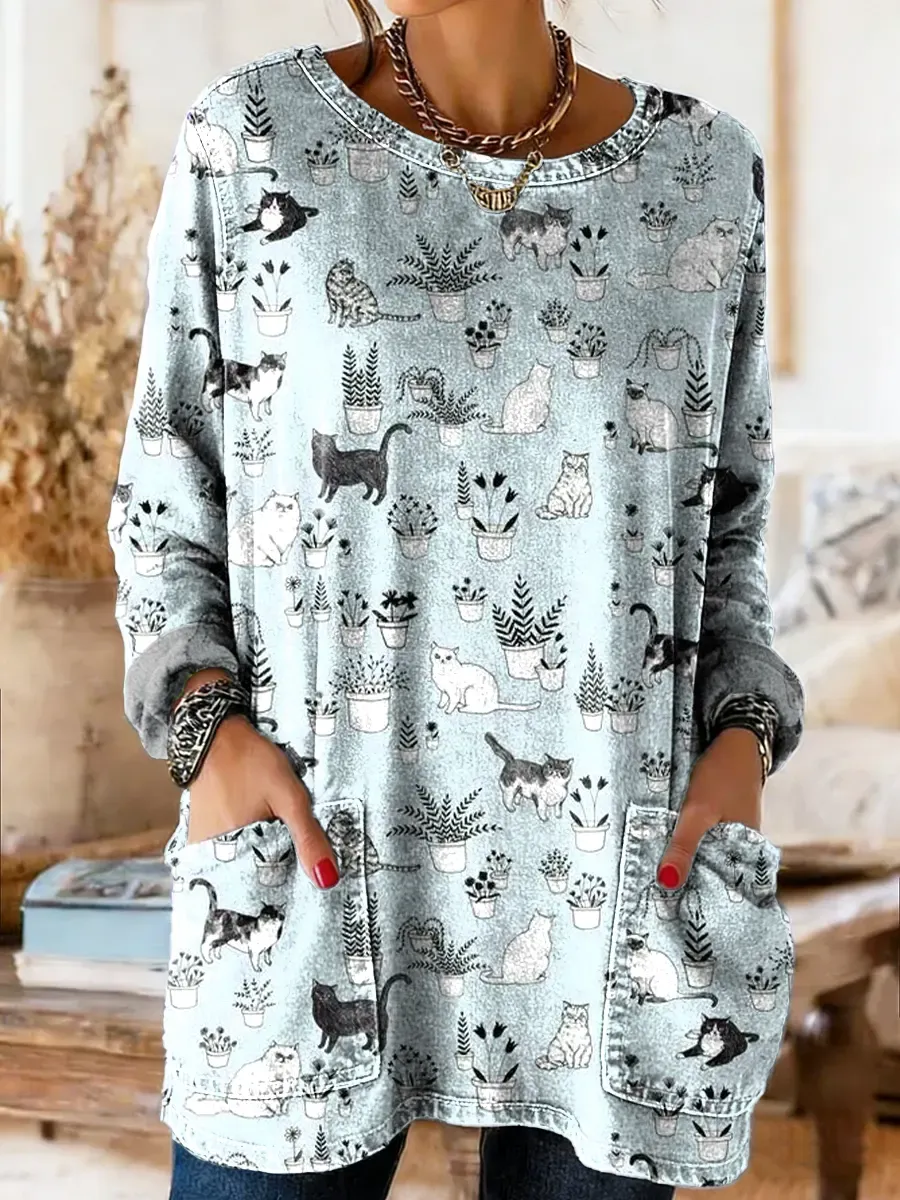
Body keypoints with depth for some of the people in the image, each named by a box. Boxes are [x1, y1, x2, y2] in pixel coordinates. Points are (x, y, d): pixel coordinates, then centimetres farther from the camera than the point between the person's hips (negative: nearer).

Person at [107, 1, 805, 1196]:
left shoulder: (705, 169, 3)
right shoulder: (249, 138, -1)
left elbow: (720, 525, 11)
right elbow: (168, 504, 5)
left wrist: (743, 740, -5)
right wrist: (211, 727, -10)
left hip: (620, 882, 2)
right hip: (311, 866, -1)